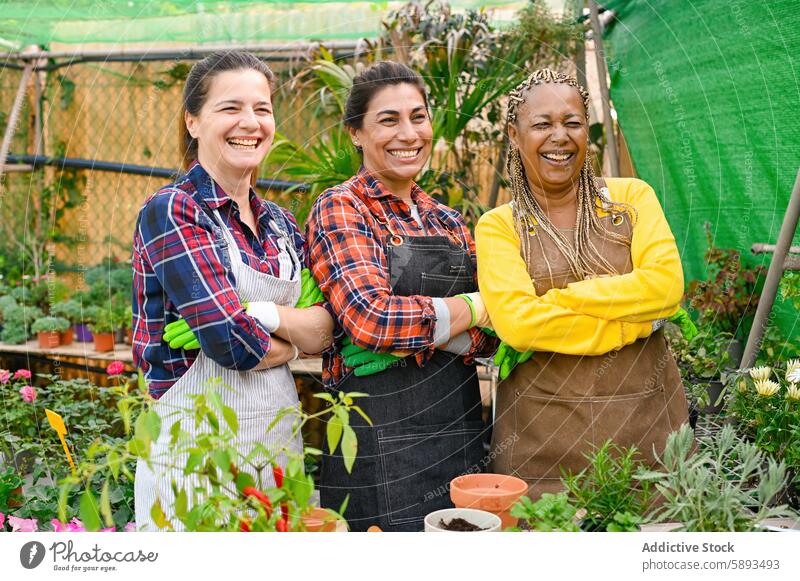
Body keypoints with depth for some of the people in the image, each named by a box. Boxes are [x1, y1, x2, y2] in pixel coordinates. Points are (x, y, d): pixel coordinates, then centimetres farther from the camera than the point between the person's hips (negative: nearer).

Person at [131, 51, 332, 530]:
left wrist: (266, 318, -15)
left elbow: (327, 326, 2)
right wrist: (292, 333, -2)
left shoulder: (278, 221, 11)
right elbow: (231, 341, -20)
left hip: (280, 438, 7)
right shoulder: (171, 211, -11)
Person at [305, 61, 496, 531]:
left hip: (461, 435, 6)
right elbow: (372, 320, -21)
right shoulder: (340, 209, -6)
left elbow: (490, 335, 5)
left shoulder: (446, 220, 13)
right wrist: (472, 308, -8)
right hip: (383, 449, -6)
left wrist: (414, 336, -13)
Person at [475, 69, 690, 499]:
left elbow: (667, 286, -7)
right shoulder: (498, 227, 2)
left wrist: (556, 299, -10)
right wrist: (636, 320, -10)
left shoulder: (632, 197, 8)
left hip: (647, 422, 2)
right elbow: (515, 322, -13)